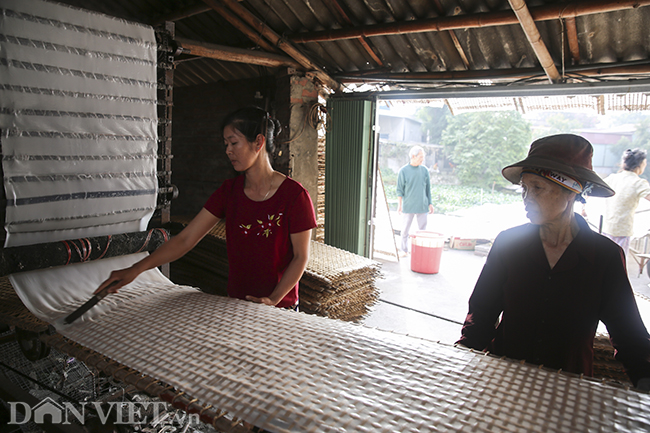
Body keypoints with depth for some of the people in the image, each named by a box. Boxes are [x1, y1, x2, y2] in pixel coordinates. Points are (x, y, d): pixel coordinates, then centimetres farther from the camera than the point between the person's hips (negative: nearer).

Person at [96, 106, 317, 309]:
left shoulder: (294, 194, -15)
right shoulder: (229, 191, -1)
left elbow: (301, 257, -10)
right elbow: (185, 239, -5)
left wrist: (273, 300, -18)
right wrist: (136, 269, -12)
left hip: (279, 307, -4)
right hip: (236, 302, 4)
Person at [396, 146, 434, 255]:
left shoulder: (425, 170, 5)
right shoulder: (403, 171, -4)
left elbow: (428, 188, 11)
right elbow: (400, 190, -2)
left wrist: (430, 204, 8)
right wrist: (399, 205, -6)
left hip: (422, 205, 3)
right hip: (408, 206, -2)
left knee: (423, 229, 6)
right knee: (405, 230, 6)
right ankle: (404, 250, 19)